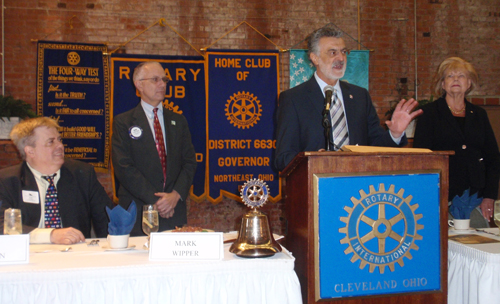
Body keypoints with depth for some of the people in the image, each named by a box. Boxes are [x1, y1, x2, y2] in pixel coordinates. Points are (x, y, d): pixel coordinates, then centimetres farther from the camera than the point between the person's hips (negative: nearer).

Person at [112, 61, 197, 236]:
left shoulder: (178, 121, 14)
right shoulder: (123, 122, 2)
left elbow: (189, 162, 8)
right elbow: (124, 168, -7)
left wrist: (176, 194, -9)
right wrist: (155, 199, -13)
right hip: (138, 212, -3)